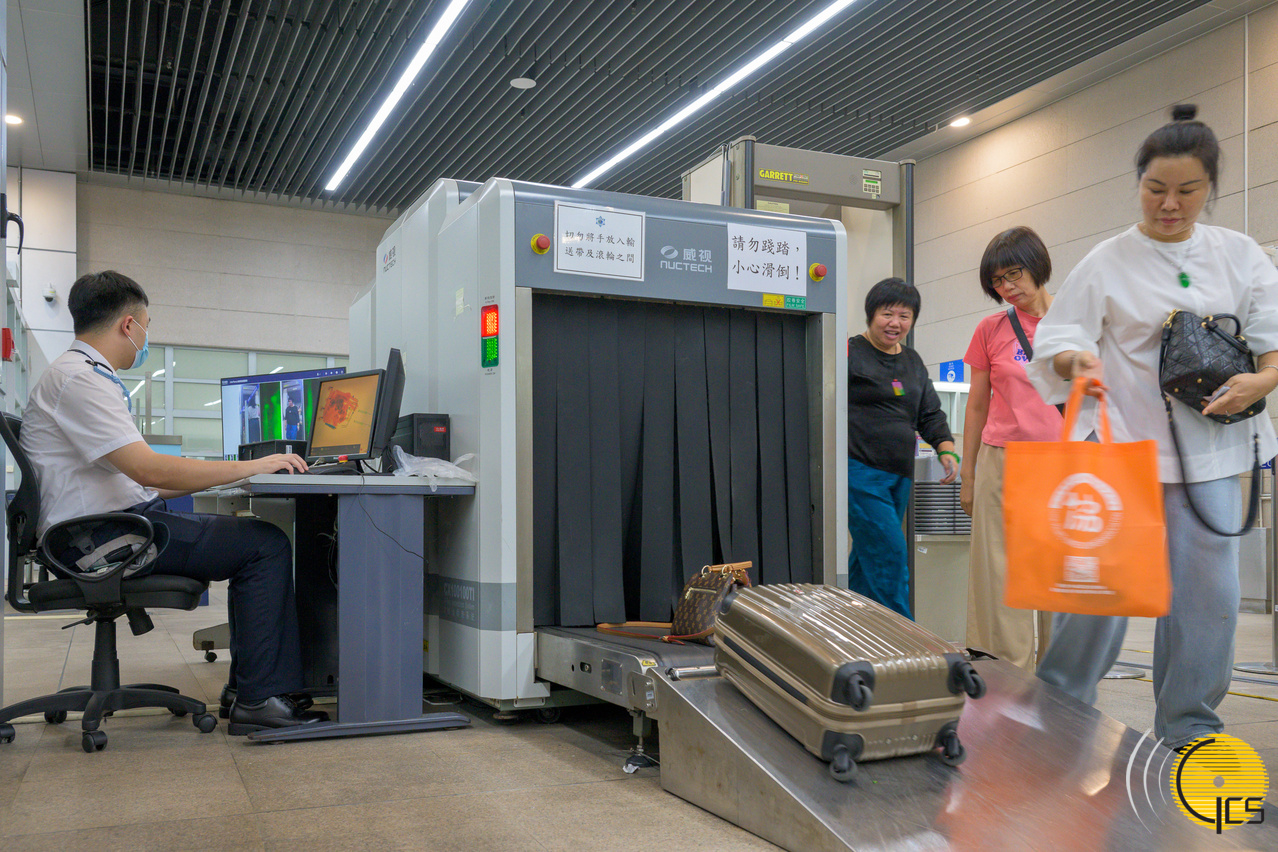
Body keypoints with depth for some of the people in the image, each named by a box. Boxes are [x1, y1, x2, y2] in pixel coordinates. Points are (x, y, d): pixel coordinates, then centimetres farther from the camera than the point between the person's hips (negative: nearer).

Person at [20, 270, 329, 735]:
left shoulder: (86, 375, 20)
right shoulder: (77, 378, -14)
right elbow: (150, 471, -24)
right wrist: (254, 466, -18)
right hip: (100, 536, -10)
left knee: (257, 535, 8)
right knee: (266, 544, -16)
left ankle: (248, 681, 7)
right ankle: (260, 699, -14)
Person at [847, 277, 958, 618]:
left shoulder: (913, 362, 20)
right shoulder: (850, 352, -3)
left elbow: (930, 414, 21)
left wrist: (947, 450, 4)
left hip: (899, 474, 7)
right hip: (860, 471, -7)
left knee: (867, 558, 10)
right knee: (889, 552, -12)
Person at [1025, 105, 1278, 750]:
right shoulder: (1108, 263, 1)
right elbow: (1054, 342, -1)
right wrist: (1080, 361, -23)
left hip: (1209, 453, 3)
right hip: (1124, 447, -3)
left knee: (1207, 591, 2)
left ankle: (1188, 722, 19)